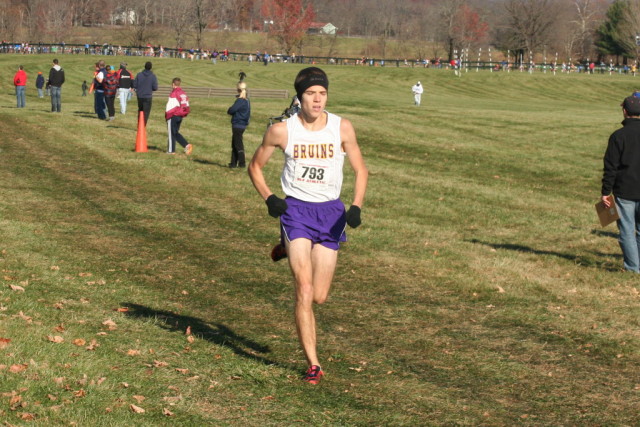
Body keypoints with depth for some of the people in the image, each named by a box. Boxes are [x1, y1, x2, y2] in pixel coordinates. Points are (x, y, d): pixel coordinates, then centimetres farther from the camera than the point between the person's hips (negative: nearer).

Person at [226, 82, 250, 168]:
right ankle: (234, 162, 19)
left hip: (238, 125, -9)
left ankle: (242, 163, -2)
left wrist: (229, 111, -1)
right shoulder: (247, 101, 11)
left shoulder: (240, 101, -18)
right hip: (243, 124, 9)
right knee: (234, 144, 15)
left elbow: (232, 110, -25)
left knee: (238, 144, -4)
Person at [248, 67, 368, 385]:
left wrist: (356, 206, -11)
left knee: (319, 297, 8)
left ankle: (289, 250, 38)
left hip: (331, 212, 2)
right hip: (296, 209, -2)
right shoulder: (281, 130, -7)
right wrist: (269, 198, -9)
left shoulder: (342, 128, -5)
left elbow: (360, 170, 5)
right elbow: (255, 166, 7)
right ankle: (313, 364, -4)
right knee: (305, 291, -13)